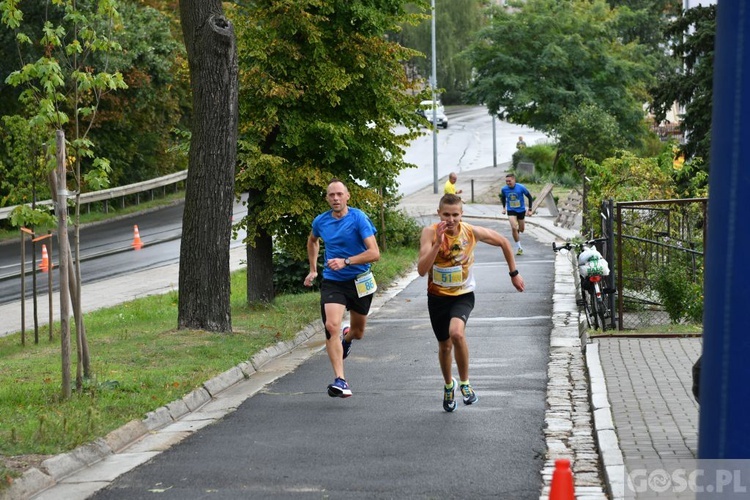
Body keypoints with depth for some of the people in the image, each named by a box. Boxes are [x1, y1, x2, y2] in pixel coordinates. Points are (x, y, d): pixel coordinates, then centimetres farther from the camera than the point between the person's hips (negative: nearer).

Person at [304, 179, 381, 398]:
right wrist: (313, 269, 22)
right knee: (331, 326, -23)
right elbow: (312, 241, 26)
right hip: (332, 282, 1)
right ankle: (340, 380, -26)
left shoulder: (359, 219, -13)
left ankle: (347, 337, 55)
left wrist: (346, 261, -30)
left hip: (359, 281, -1)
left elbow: (374, 253, -20)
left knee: (358, 332, 15)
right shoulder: (321, 222, 1)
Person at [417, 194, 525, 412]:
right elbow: (421, 270, -27)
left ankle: (465, 383, -7)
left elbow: (503, 242, 4)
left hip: (463, 295, -1)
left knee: (456, 333, -29)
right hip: (437, 296, 1)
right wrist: (438, 243, -37)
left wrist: (514, 273, 8)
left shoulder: (472, 232, -14)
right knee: (444, 345, 15)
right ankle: (448, 385, 45)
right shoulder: (430, 233, -17)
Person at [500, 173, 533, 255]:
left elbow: (530, 197, -6)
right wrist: (504, 207, 10)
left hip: (521, 210, 0)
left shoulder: (521, 187, -17)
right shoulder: (504, 189, -11)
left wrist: (529, 210, -8)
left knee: (521, 229, 12)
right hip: (511, 211, 0)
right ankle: (518, 247, -10)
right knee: (514, 228, -20)